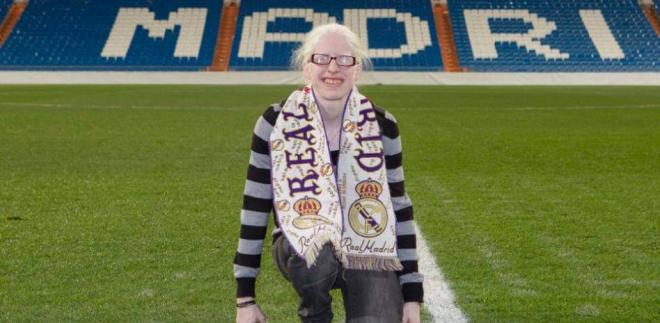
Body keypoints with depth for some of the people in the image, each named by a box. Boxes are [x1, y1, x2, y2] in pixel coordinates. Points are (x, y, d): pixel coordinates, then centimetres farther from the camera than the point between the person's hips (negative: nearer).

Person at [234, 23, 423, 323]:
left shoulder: (382, 126, -6)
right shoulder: (275, 122, -10)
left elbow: (399, 207, 1)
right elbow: (255, 207, -6)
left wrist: (411, 294, -1)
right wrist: (245, 297, -6)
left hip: (368, 249, 0)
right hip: (301, 243, 0)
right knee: (313, 257, -37)